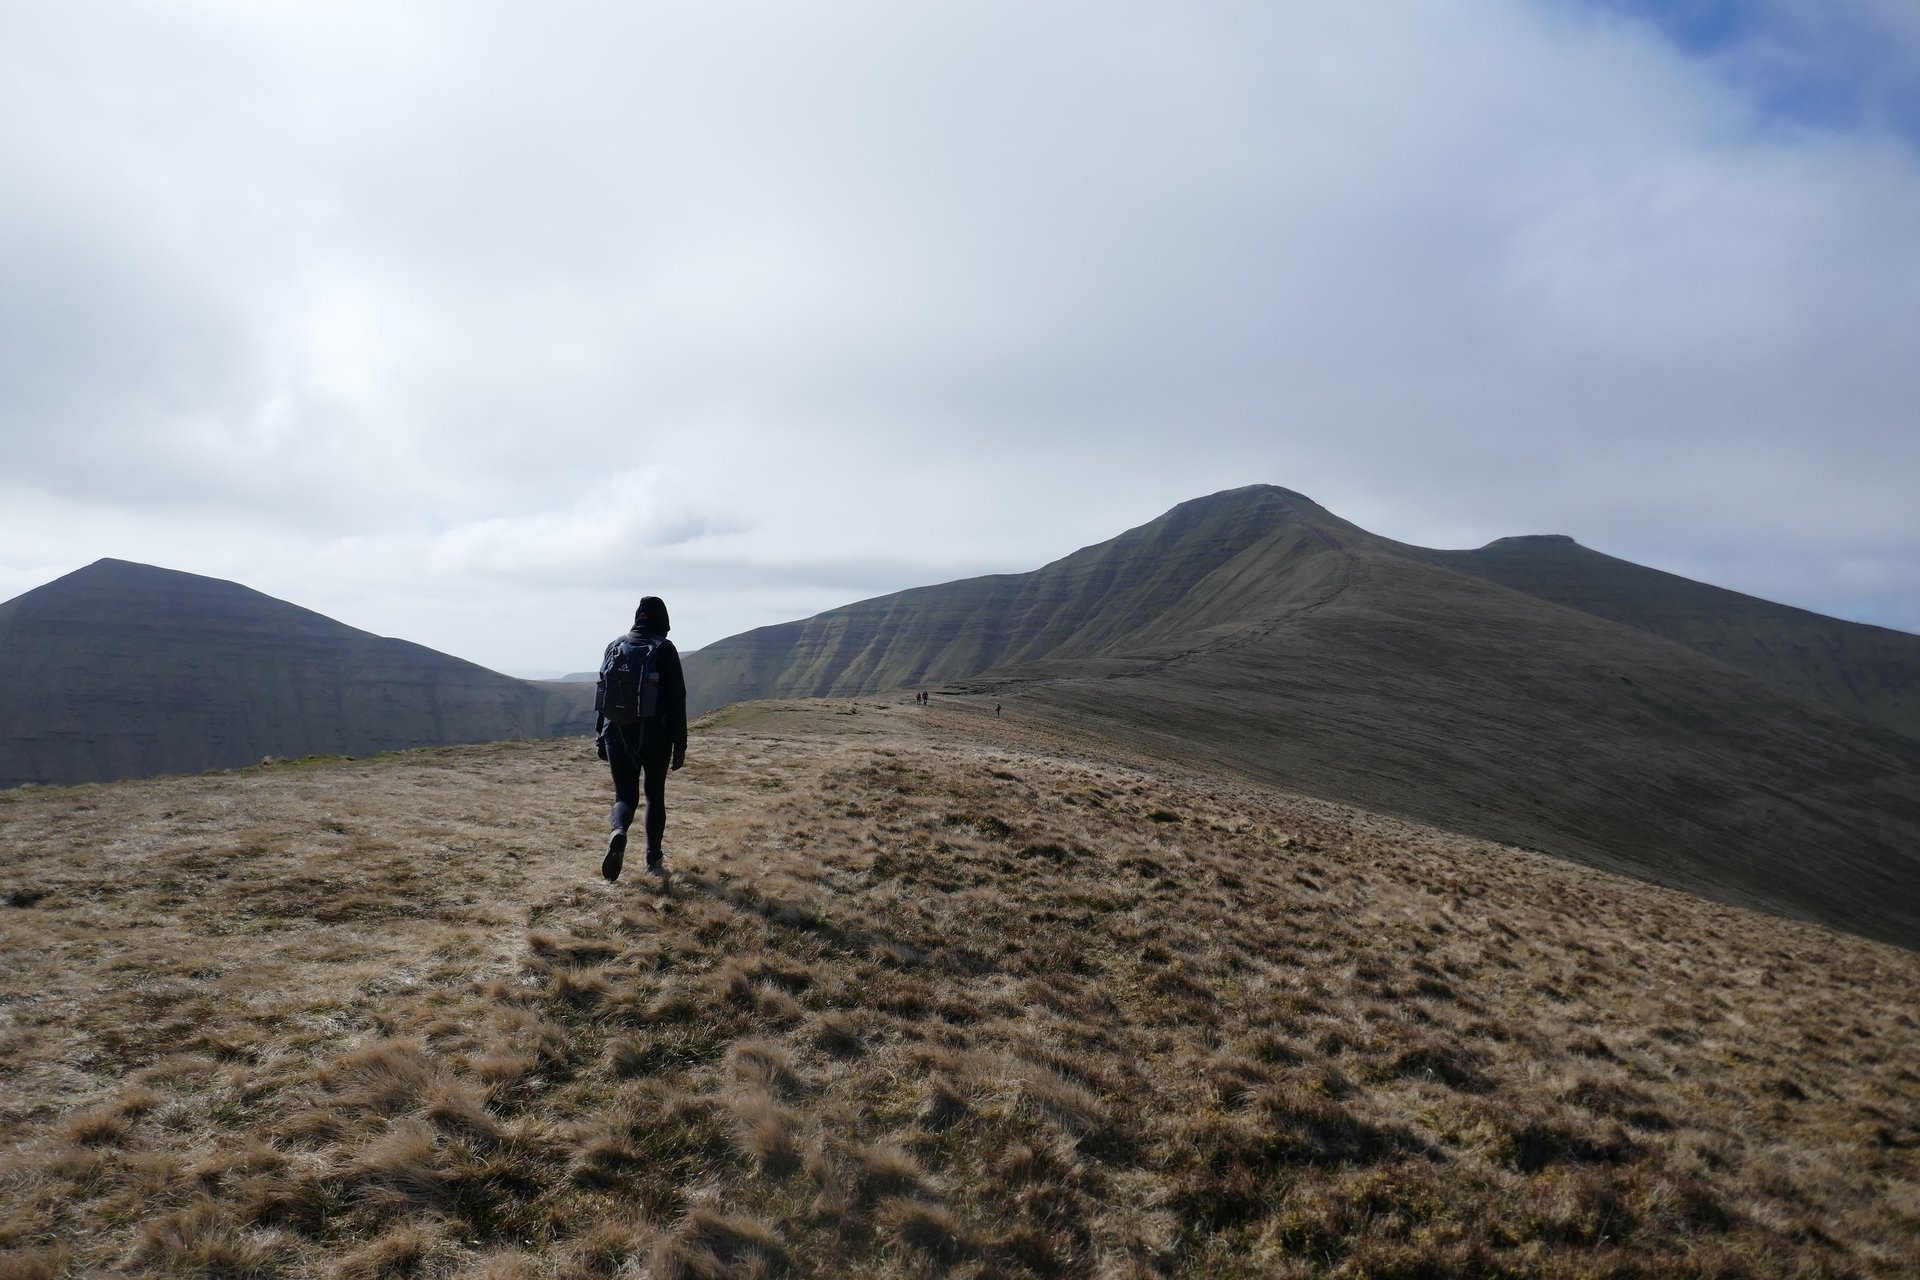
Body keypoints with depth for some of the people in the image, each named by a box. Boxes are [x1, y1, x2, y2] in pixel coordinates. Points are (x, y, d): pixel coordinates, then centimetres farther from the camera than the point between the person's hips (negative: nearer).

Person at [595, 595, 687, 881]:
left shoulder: (616, 645, 6)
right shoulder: (665, 649, -4)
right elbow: (677, 699, -7)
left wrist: (600, 736, 15)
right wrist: (680, 745, -3)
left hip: (618, 734, 2)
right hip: (656, 736, -2)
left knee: (625, 795, 8)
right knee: (655, 795, 15)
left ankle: (618, 832, -24)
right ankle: (653, 860, 15)